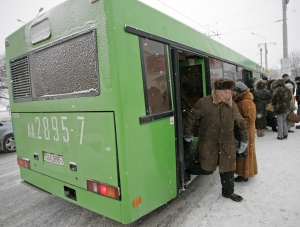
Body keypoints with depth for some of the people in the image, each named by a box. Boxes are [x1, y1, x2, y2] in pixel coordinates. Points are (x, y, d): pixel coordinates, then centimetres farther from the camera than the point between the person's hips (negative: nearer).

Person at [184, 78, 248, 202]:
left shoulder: (232, 105, 2)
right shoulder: (204, 103, -13)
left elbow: (240, 124, 14)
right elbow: (191, 118, -4)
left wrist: (244, 140, 15)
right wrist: (188, 134, 1)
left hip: (227, 145, 5)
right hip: (208, 145, -4)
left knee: (228, 168, 14)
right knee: (207, 169, 3)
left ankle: (228, 191, 37)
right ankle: (187, 170, 31)